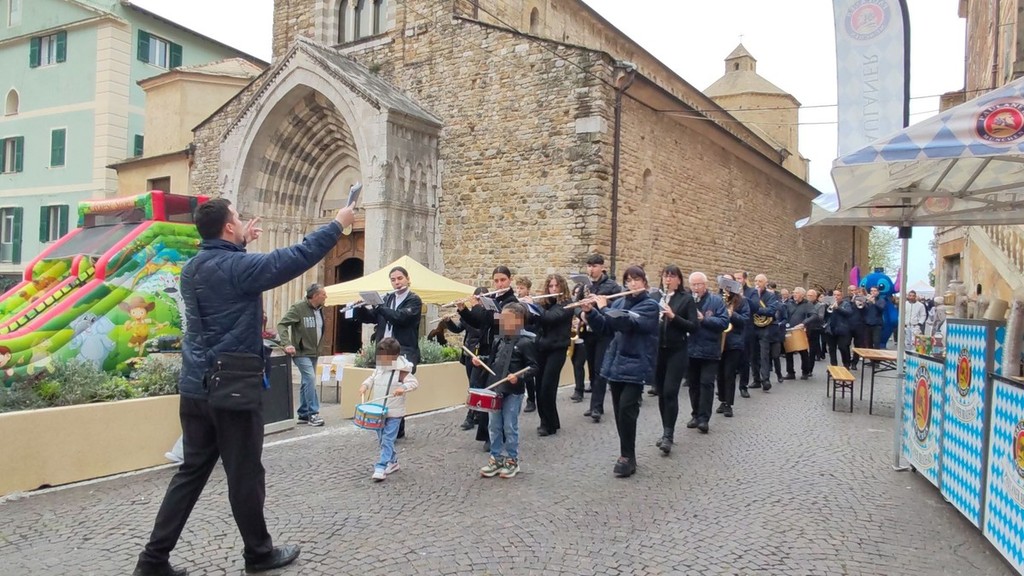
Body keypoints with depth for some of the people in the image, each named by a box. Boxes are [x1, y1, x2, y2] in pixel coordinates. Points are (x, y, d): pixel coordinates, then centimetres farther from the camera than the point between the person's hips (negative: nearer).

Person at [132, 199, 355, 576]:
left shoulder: (194, 267, 8)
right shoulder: (236, 267, -17)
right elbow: (297, 257, -17)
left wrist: (242, 243, 29)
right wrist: (338, 224, -7)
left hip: (195, 387, 8)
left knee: (191, 472, 15)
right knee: (245, 477, 6)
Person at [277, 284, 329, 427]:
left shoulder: (320, 309, 6)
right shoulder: (298, 307, -14)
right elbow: (282, 325, -17)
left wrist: (318, 348, 10)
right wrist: (287, 344, -28)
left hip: (313, 352, 8)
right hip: (301, 352, -8)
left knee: (307, 382, 12)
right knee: (310, 379, -15)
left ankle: (303, 414, 20)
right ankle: (313, 414, -10)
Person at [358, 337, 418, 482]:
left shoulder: (401, 371, -16)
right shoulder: (379, 368, 6)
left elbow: (414, 382, -23)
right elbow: (372, 378, 19)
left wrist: (403, 388, -40)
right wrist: (365, 385, -1)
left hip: (393, 413, -8)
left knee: (387, 440, -10)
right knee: (382, 439, 17)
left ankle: (381, 468, -11)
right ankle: (392, 462, 33)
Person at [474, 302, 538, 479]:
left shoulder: (525, 342, -12)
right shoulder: (498, 340, 10)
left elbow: (533, 366, -14)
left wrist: (518, 376, -27)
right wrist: (481, 362, 2)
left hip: (513, 391, -7)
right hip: (495, 389, 7)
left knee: (510, 427, 2)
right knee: (494, 426, 12)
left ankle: (512, 460, 17)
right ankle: (496, 458, 23)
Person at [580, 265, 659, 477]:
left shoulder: (650, 305, -7)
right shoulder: (619, 303, 11)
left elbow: (627, 322, -24)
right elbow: (603, 329, 6)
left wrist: (604, 308, -22)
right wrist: (590, 312, -10)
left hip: (636, 366, -6)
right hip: (615, 364, 6)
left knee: (627, 408, -15)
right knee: (619, 411, 9)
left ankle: (627, 456, -3)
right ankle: (627, 454, 22)